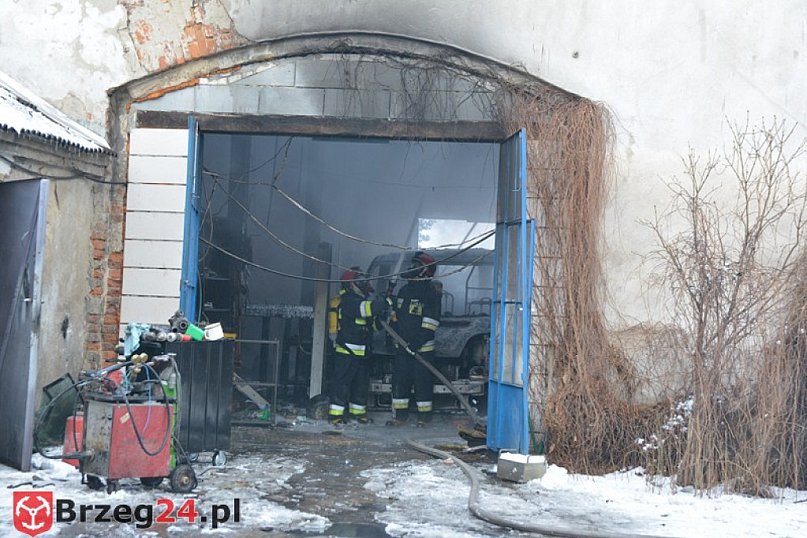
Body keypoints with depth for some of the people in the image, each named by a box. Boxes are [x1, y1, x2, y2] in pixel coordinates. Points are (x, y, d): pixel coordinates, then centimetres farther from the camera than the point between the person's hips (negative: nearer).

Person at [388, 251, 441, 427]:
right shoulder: (404, 290, 13)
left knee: (422, 381, -1)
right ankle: (400, 414, 14)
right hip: (402, 345, 7)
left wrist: (418, 342, -20)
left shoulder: (431, 294, -9)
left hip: (422, 347, -7)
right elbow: (395, 315, 23)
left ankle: (424, 415, 10)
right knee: (399, 379, 6)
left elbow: (431, 322, -15)